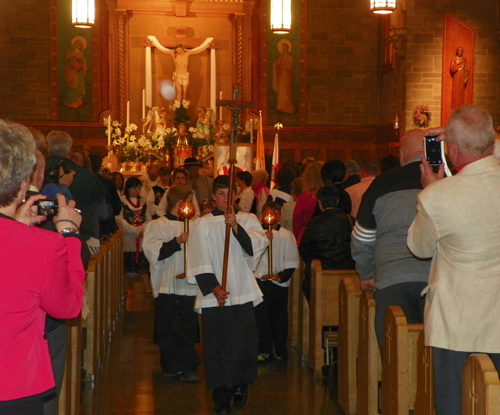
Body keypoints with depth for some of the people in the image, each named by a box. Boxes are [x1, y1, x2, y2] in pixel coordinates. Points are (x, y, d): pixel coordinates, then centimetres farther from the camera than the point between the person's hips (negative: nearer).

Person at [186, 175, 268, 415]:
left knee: (244, 343, 0)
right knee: (217, 347, 0)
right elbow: (200, 262, -1)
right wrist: (213, 288, -12)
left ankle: (240, 385, 25)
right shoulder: (202, 225, 4)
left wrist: (236, 227, -25)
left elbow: (259, 244, -12)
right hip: (213, 296, 0)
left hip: (242, 293, 1)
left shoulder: (247, 220, 6)